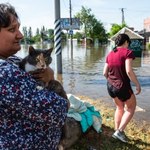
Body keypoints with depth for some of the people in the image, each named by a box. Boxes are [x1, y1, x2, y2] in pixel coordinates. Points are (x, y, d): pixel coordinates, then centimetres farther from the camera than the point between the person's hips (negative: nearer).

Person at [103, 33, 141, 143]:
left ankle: (117, 131, 31)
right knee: (131, 108, 17)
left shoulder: (110, 54, 8)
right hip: (122, 87, -6)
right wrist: (138, 84, -13)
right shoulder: (128, 52, -12)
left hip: (110, 86, 7)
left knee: (120, 107, 26)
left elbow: (105, 73, 8)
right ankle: (120, 131, 9)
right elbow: (129, 71, -23)